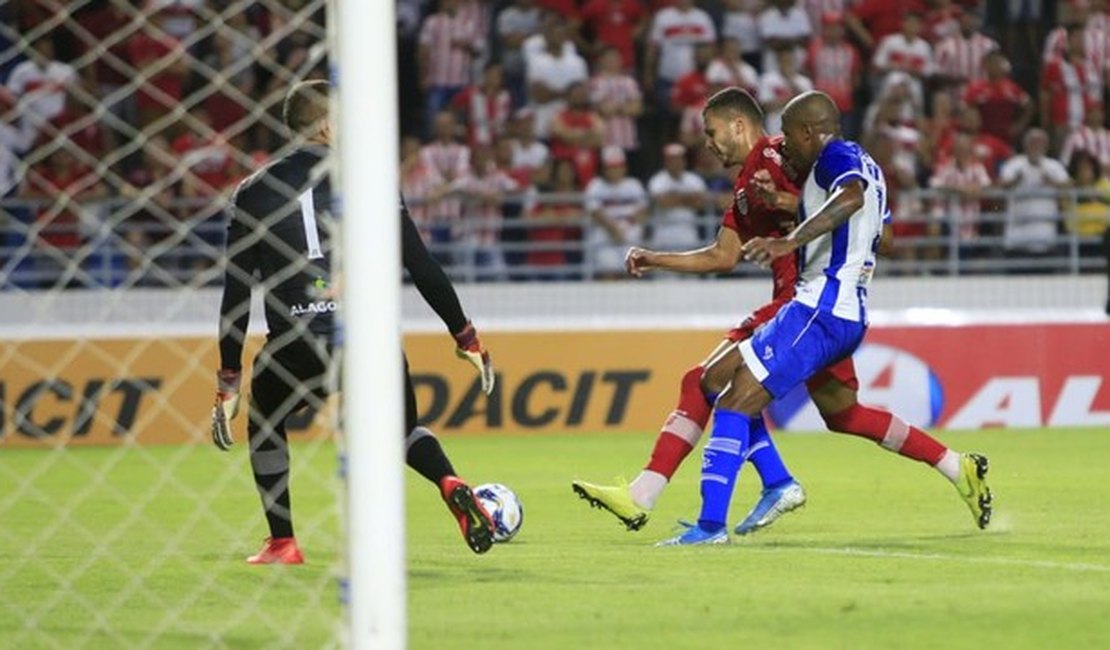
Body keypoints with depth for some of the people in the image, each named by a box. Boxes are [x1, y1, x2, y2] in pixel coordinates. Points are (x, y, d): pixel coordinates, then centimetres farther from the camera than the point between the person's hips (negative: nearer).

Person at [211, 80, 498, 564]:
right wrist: (466, 339, 14)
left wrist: (228, 383, 10)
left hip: (294, 348, 0)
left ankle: (281, 544, 21)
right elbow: (422, 267, 5)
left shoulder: (254, 193, 8)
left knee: (265, 425, 28)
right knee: (403, 430, 24)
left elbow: (236, 293, 7)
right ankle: (451, 486, -7)